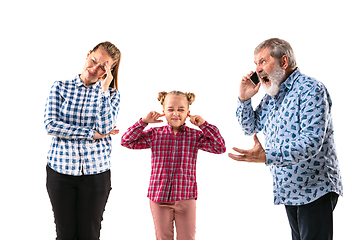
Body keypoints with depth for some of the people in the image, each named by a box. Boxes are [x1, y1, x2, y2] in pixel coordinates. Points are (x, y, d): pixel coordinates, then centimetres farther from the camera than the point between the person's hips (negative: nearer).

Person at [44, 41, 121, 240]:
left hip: (96, 172, 0)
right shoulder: (60, 87, 4)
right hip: (60, 168, 0)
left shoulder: (111, 94, 6)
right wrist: (92, 134, -12)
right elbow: (50, 124, -8)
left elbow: (105, 128, -10)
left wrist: (103, 89, -12)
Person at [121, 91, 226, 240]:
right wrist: (144, 122, -9)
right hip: (159, 197, 1)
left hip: (186, 197, 0)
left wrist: (204, 125, -11)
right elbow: (127, 141, -3)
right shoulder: (155, 135, 1)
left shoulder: (195, 136, 0)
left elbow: (220, 148, -8)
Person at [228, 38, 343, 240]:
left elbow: (312, 141, -28)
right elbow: (251, 128, 21)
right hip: (290, 190, 9)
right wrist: (244, 99, 3)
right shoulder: (271, 97, 12)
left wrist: (268, 156, -39)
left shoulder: (310, 89, -16)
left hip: (315, 188, -9)